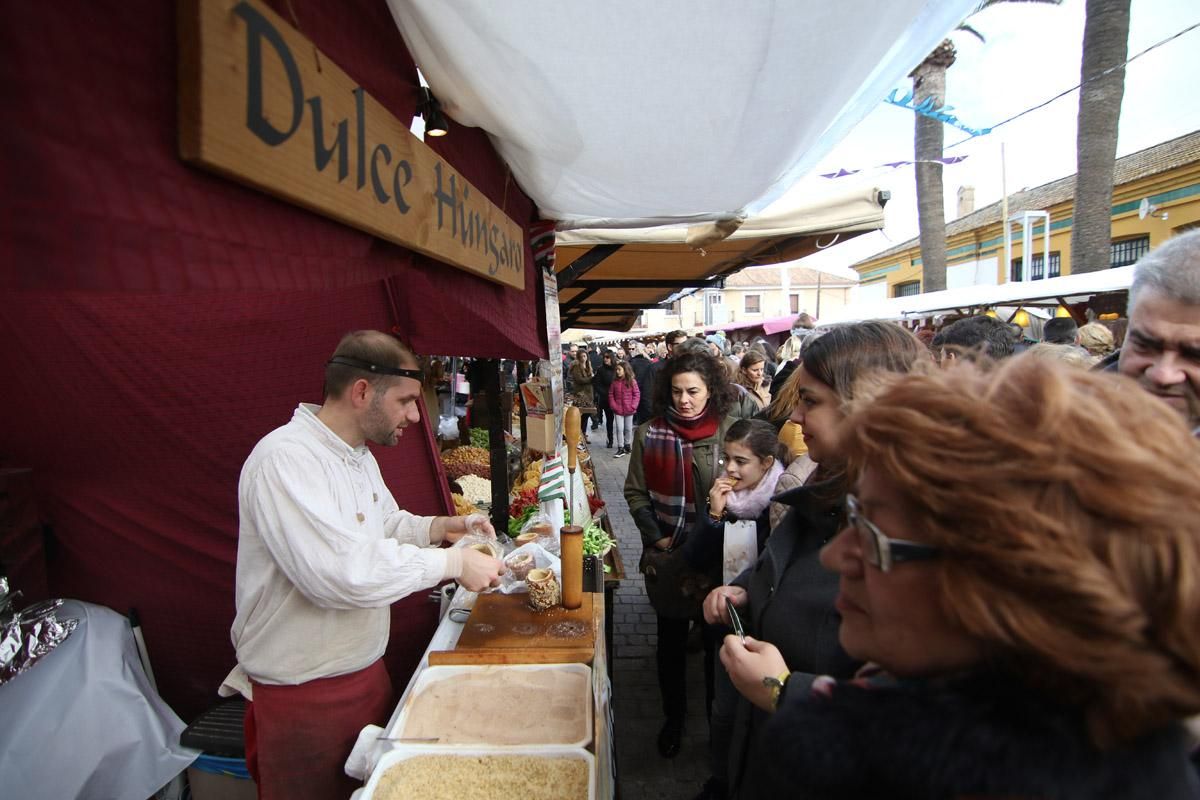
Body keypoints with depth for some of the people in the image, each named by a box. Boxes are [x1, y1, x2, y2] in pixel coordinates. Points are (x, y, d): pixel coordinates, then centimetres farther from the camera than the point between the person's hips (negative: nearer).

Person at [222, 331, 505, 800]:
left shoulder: (359, 455, 6)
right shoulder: (285, 458, -26)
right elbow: (340, 573, -35)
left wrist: (442, 527, 1)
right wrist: (452, 562, -27)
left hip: (365, 669, 8)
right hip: (303, 691, -8)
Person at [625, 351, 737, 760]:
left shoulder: (730, 432, -9)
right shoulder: (650, 435, -5)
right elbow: (635, 492, 1)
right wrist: (656, 537, -9)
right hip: (667, 557, 2)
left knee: (717, 640, 14)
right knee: (671, 640, 17)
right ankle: (674, 715, 39)